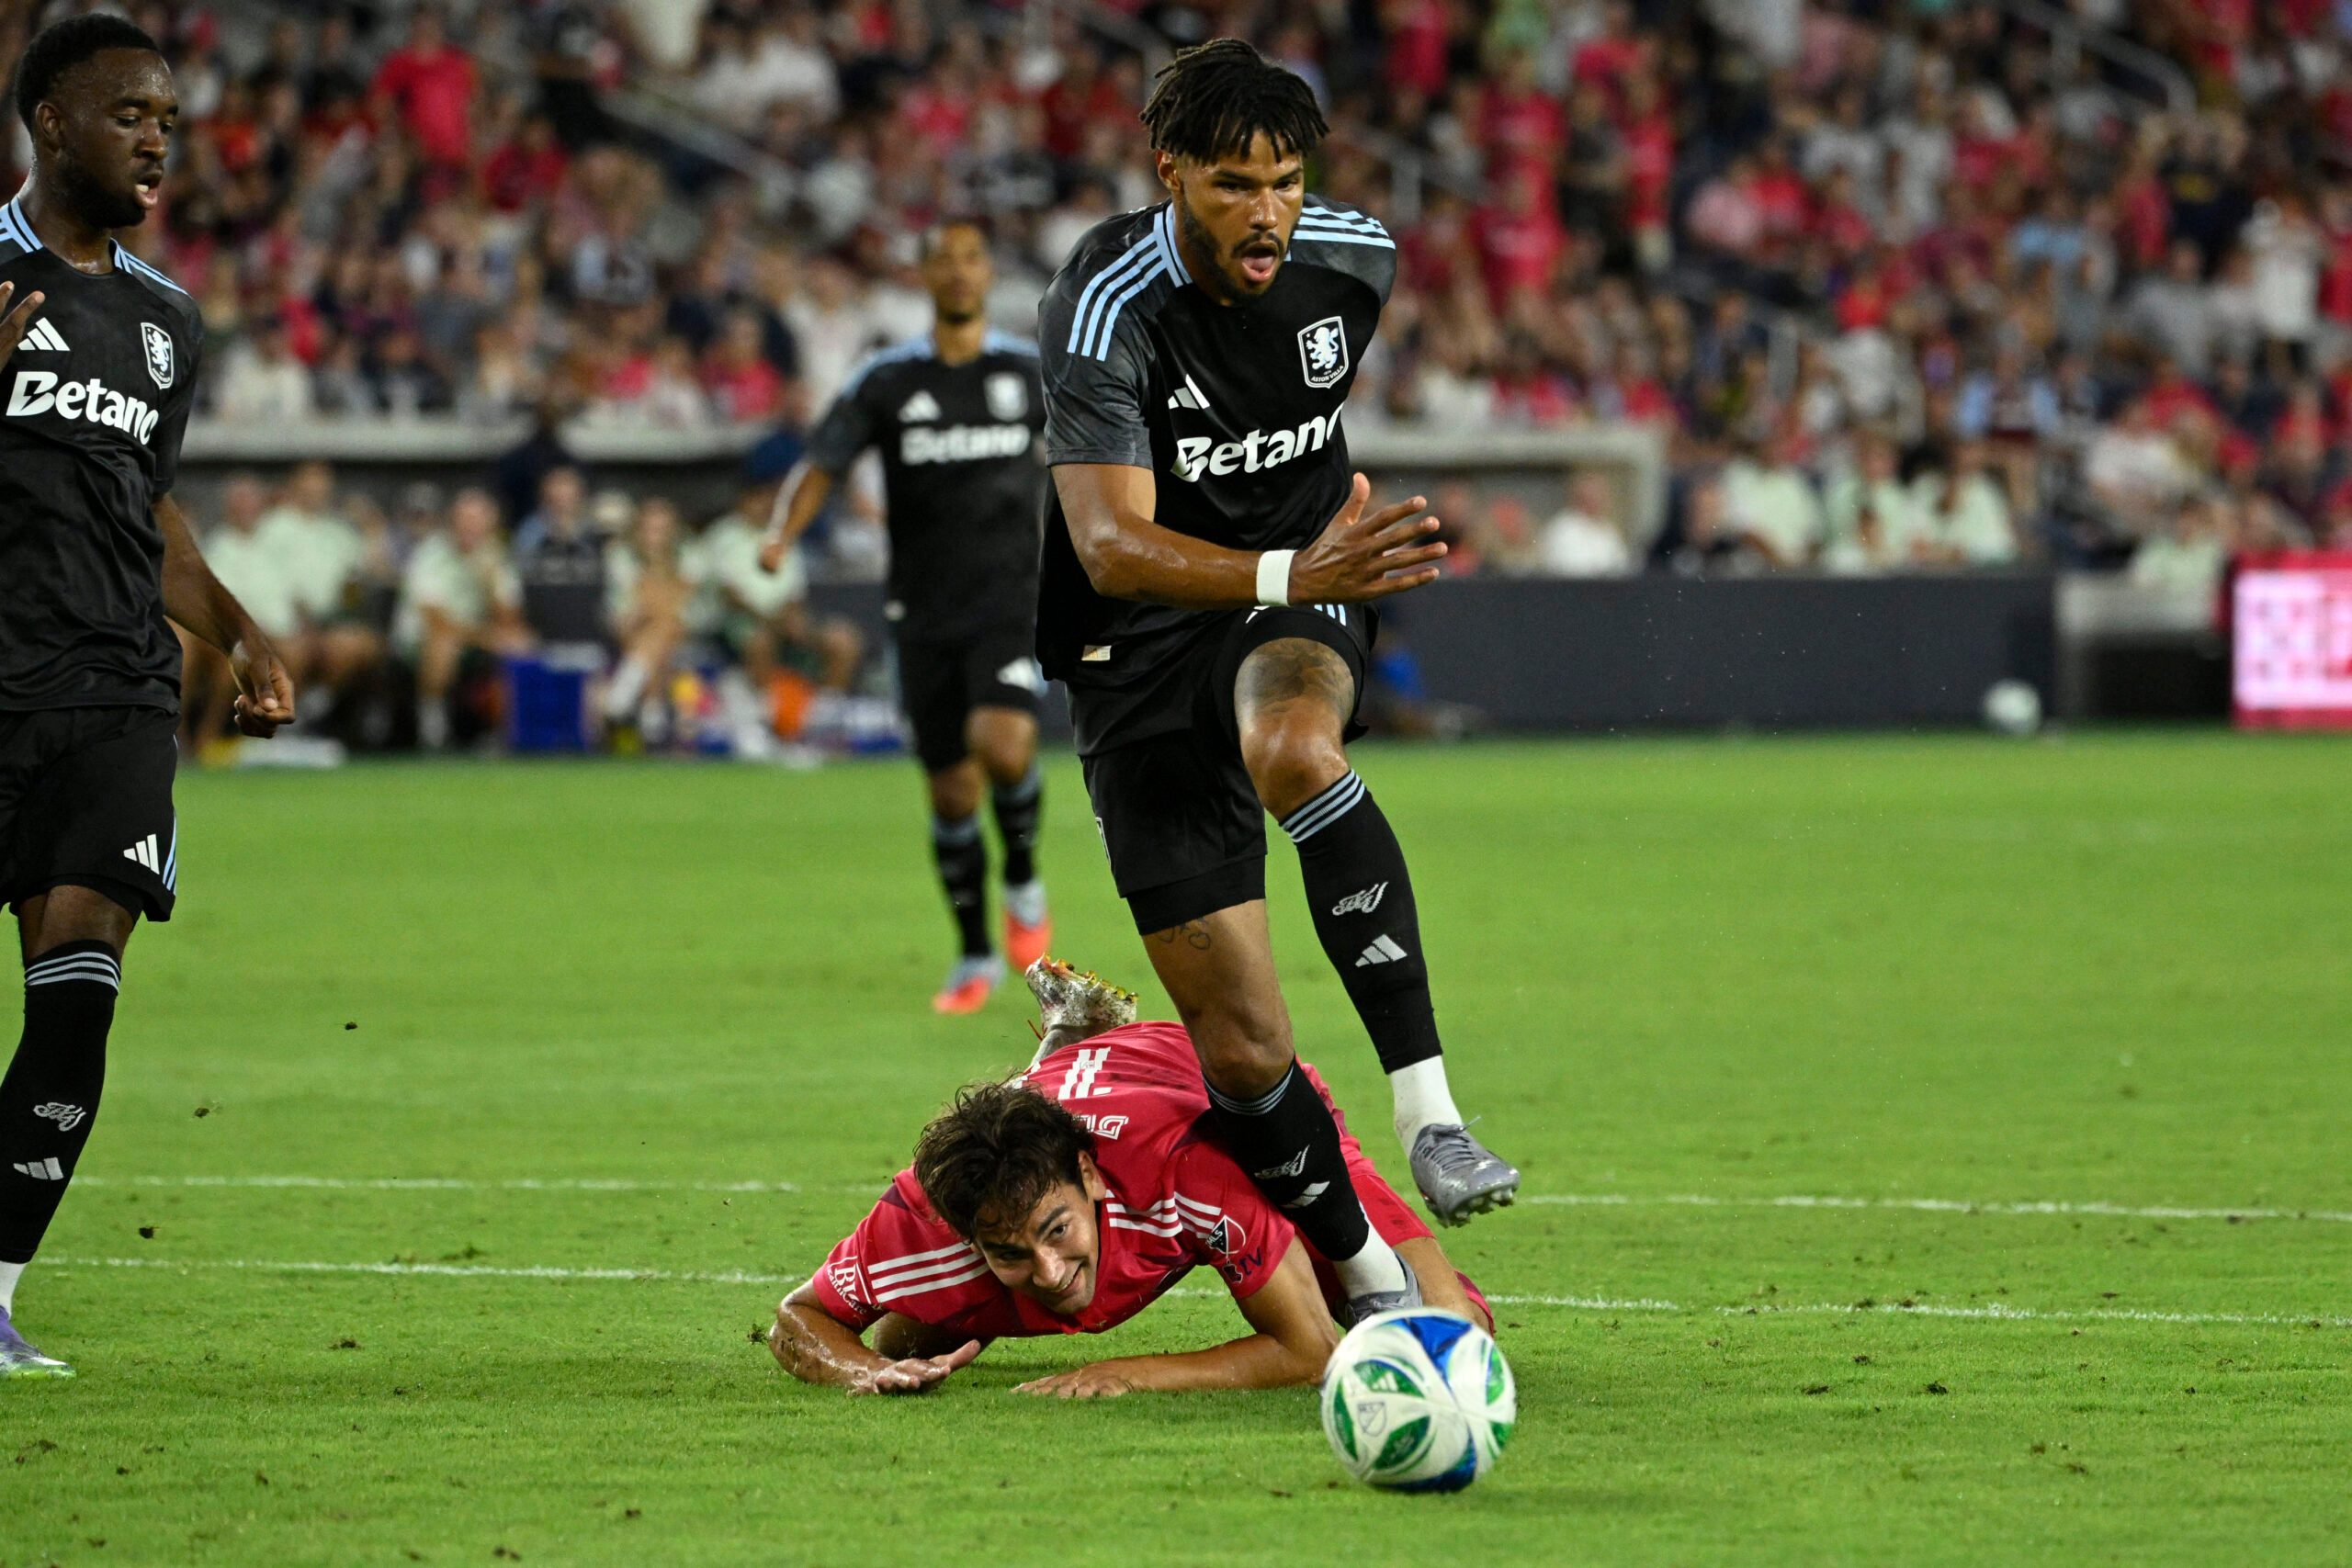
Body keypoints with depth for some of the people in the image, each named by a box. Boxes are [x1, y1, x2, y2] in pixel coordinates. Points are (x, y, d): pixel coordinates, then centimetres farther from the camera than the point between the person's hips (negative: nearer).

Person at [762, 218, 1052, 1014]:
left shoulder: (1030, 371, 3)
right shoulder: (886, 381, 1)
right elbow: (821, 467, -1)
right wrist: (782, 535, -19)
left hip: (1013, 598, -1)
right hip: (926, 612, 1)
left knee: (1003, 745, -25)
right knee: (951, 791, 3)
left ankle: (1022, 881, 3)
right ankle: (975, 957, 21)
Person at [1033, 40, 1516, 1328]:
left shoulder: (1352, 259, -6)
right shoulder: (1106, 307, -21)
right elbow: (1111, 547, -33)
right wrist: (1287, 573, -45)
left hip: (1299, 600, 2)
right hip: (1140, 645, -2)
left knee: (1292, 750, -38)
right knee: (1239, 1049, -7)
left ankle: (1427, 1110, -37)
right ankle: (1371, 1284, 15)